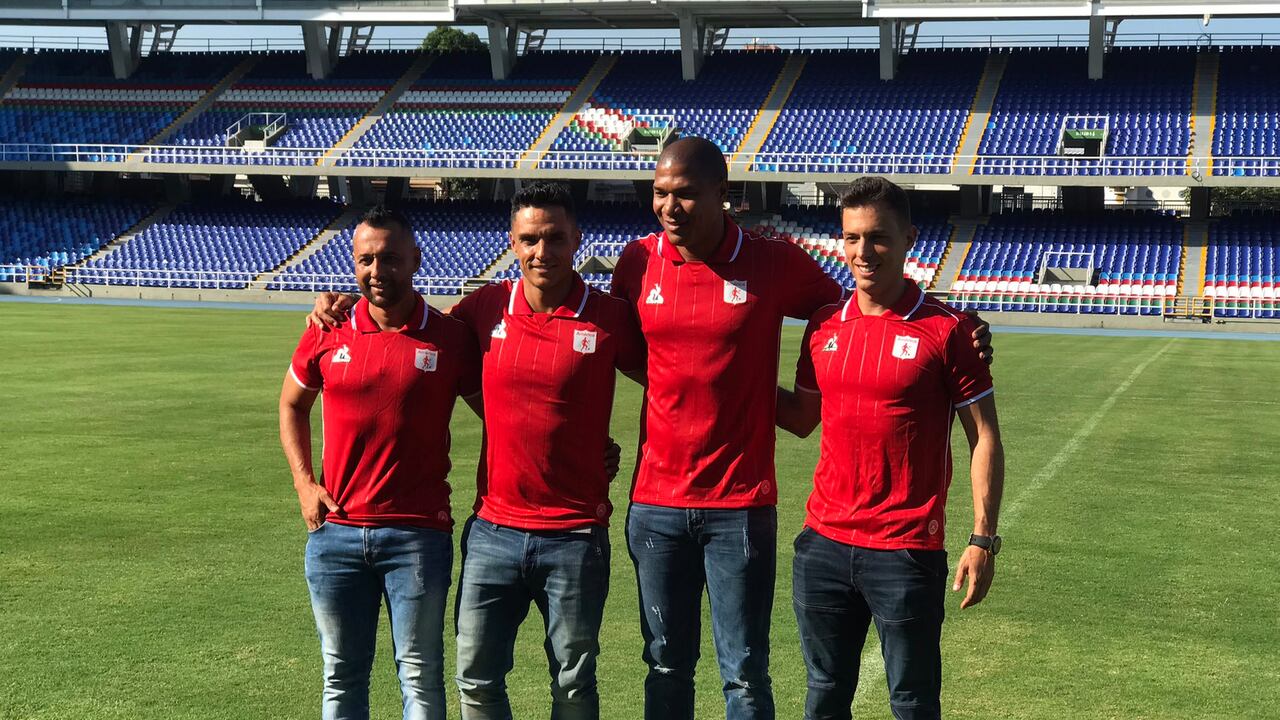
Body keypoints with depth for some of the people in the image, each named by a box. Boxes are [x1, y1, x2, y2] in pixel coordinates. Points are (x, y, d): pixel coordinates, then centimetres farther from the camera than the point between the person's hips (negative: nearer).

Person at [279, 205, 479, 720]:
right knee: (342, 677, 13)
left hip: (418, 536, -3)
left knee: (420, 677, 3)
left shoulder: (450, 339, -4)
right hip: (335, 531, 3)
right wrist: (304, 484, 7)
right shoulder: (327, 334, 3)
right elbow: (292, 406, 18)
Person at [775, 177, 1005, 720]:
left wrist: (983, 540, -10)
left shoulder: (946, 329, -8)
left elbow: (984, 438, -6)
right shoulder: (824, 326, 7)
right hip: (824, 543, 5)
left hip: (907, 552, -4)